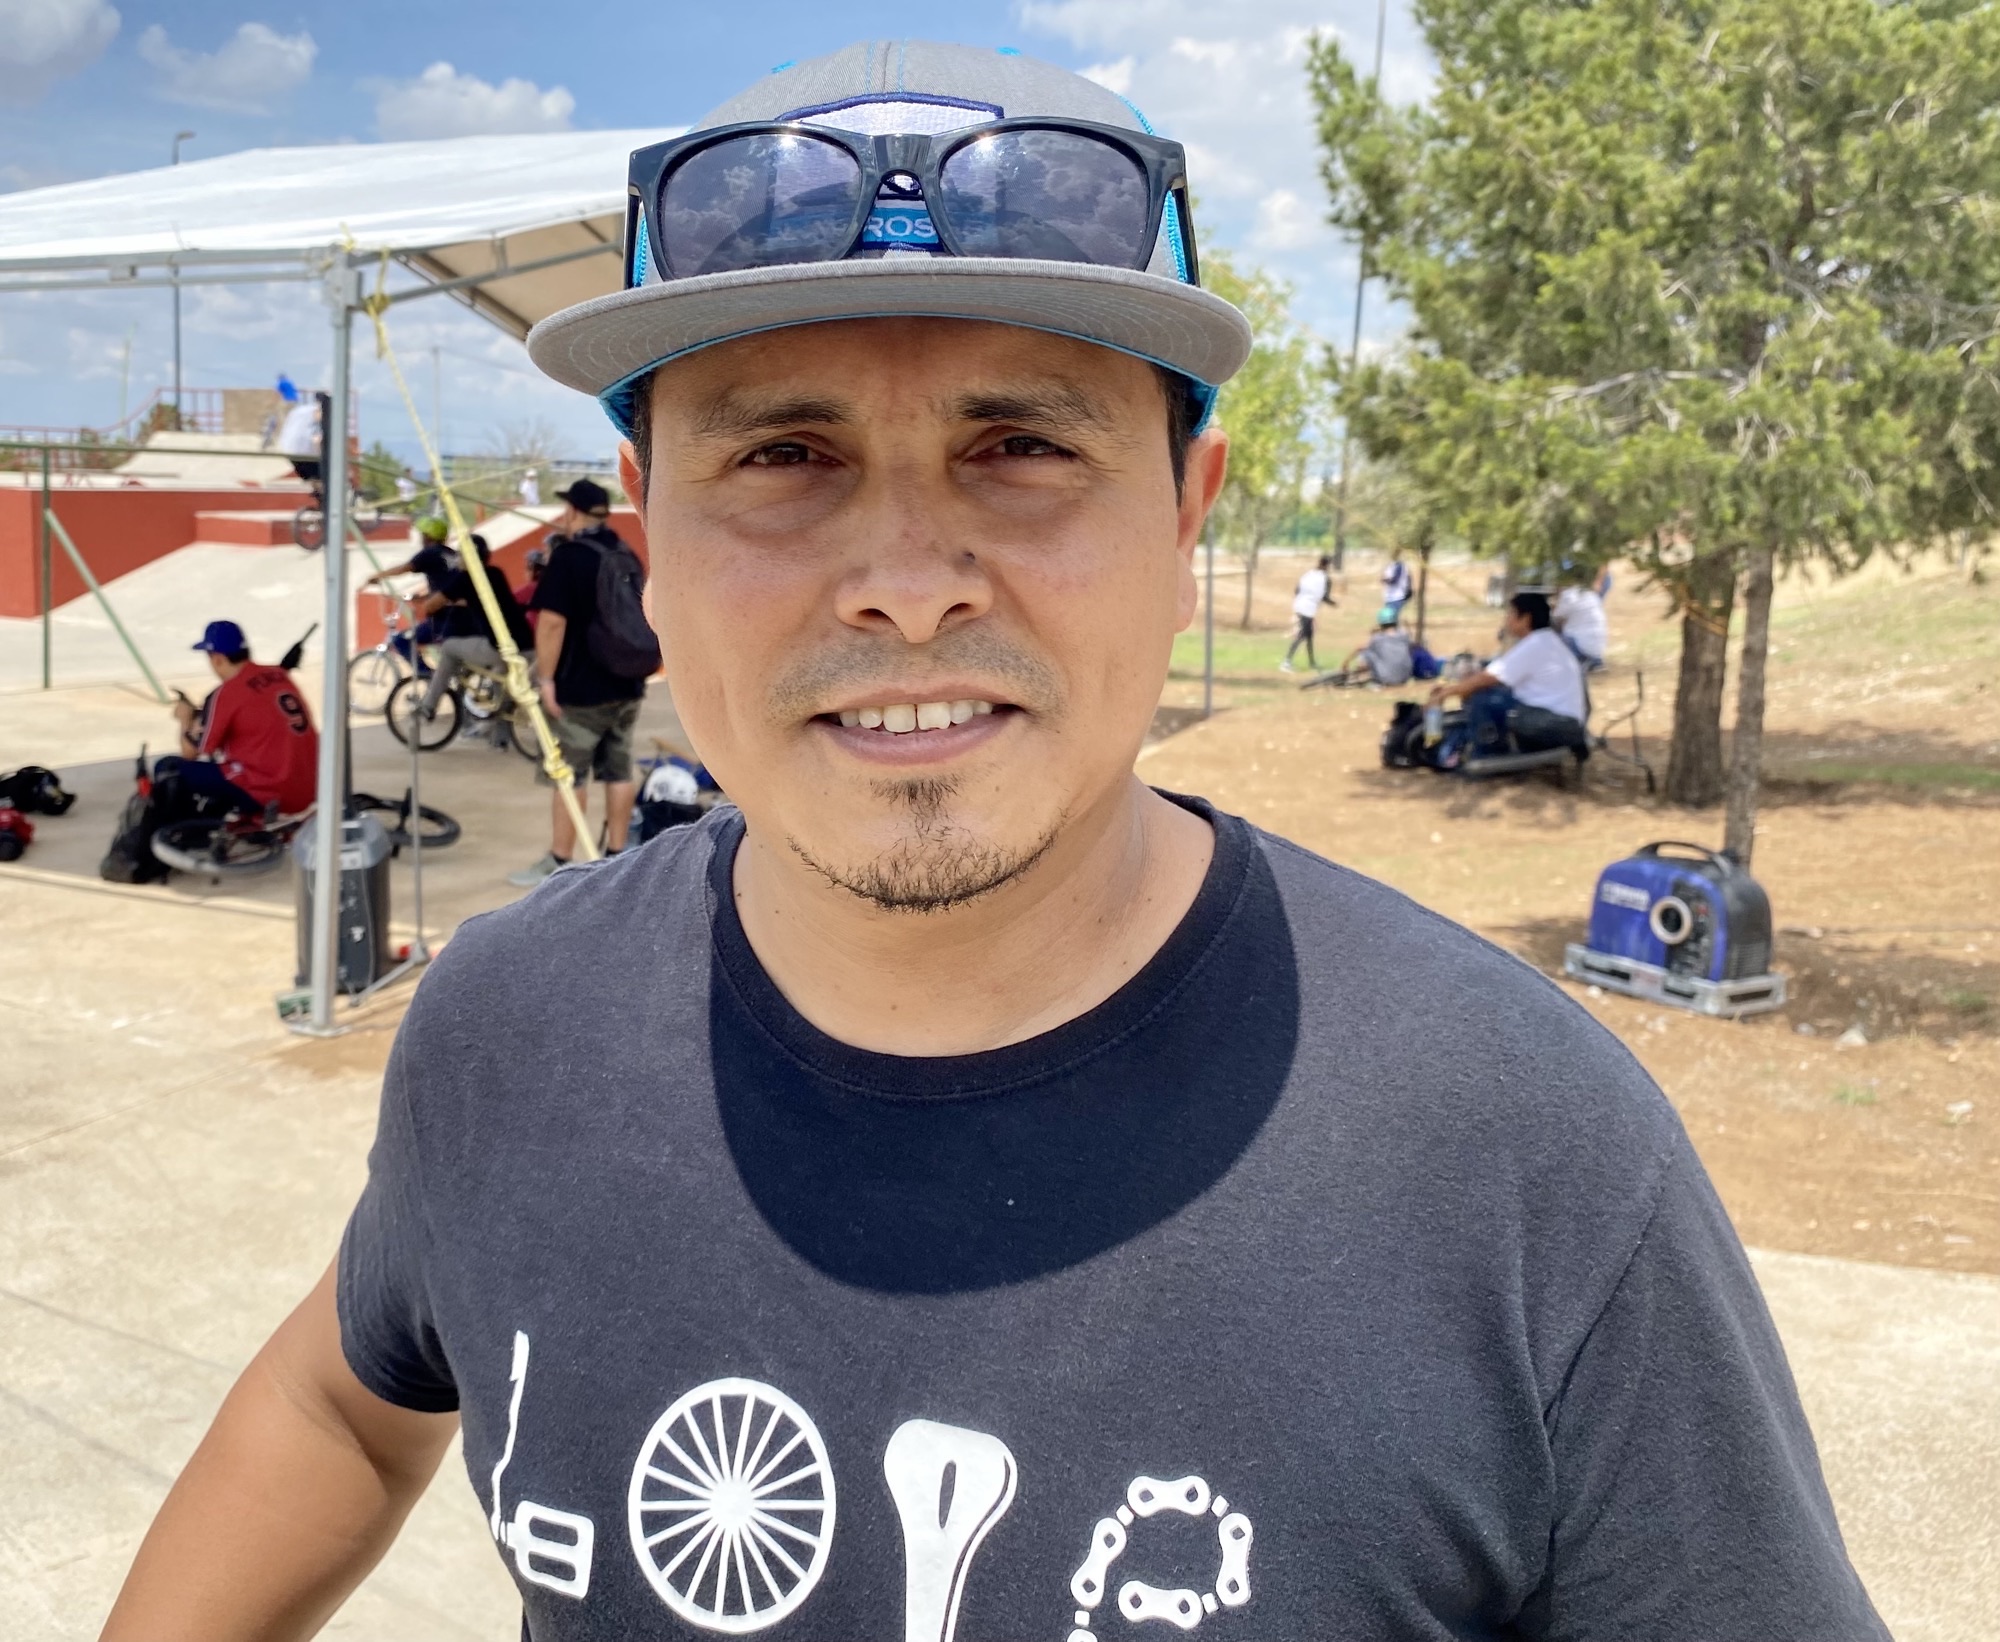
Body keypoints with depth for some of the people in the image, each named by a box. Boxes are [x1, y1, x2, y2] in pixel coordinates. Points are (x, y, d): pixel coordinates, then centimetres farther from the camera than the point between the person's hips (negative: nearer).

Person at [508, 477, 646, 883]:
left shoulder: (568, 555, -13)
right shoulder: (626, 555, 11)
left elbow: (552, 621, -20)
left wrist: (546, 678, -15)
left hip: (581, 688, -7)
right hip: (627, 683, 7)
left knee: (568, 774, -1)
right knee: (619, 771, 10)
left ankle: (558, 865, 3)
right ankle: (615, 857, 15)